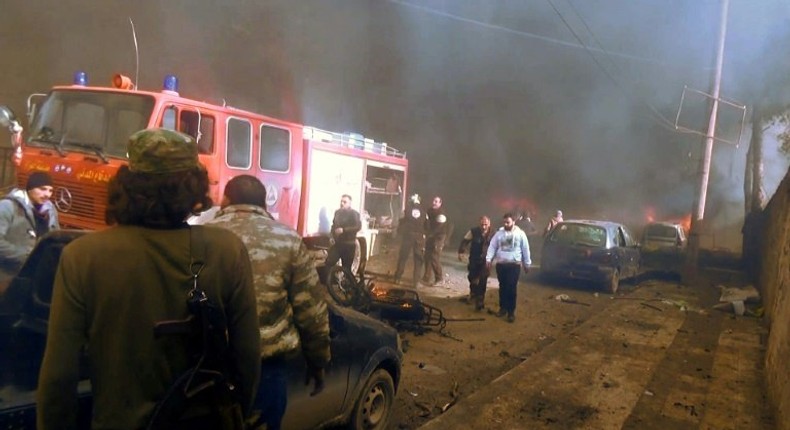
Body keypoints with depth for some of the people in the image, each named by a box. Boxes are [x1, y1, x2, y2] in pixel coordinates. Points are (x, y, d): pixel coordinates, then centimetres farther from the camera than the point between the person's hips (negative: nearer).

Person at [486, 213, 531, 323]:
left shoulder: (520, 234, -1)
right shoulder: (499, 233, 5)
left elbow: (525, 249, 3)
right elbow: (492, 246, 3)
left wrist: (527, 264, 5)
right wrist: (488, 259, -8)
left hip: (514, 265, -3)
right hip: (501, 264, 3)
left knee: (511, 288, -4)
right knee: (502, 287, 11)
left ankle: (511, 311, 3)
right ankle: (503, 308, 24)